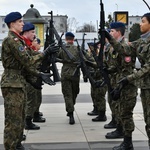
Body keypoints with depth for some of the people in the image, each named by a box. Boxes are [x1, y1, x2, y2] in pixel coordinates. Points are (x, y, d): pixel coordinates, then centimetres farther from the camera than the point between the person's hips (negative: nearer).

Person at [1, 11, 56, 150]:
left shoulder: (17, 40, 17)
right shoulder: (11, 40, -14)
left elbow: (25, 62, 17)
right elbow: (27, 60, -19)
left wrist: (39, 75, 9)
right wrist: (45, 54, -13)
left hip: (19, 83, 10)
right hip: (12, 84, -10)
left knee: (20, 119, 17)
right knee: (13, 121, -5)